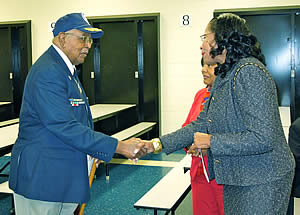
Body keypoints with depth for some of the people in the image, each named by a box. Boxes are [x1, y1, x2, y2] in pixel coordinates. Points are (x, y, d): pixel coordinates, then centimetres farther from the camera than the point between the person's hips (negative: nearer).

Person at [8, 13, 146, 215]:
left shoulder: (67, 69, 15)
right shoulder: (47, 73, -19)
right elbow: (65, 128, -25)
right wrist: (120, 146, -23)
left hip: (66, 174, 10)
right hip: (40, 176, -9)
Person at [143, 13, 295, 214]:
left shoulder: (250, 73, -21)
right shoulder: (223, 77, 10)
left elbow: (263, 138, -27)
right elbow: (201, 125, 12)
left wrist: (211, 141, -17)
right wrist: (158, 144, 6)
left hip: (262, 182, -9)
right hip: (235, 179, 9)